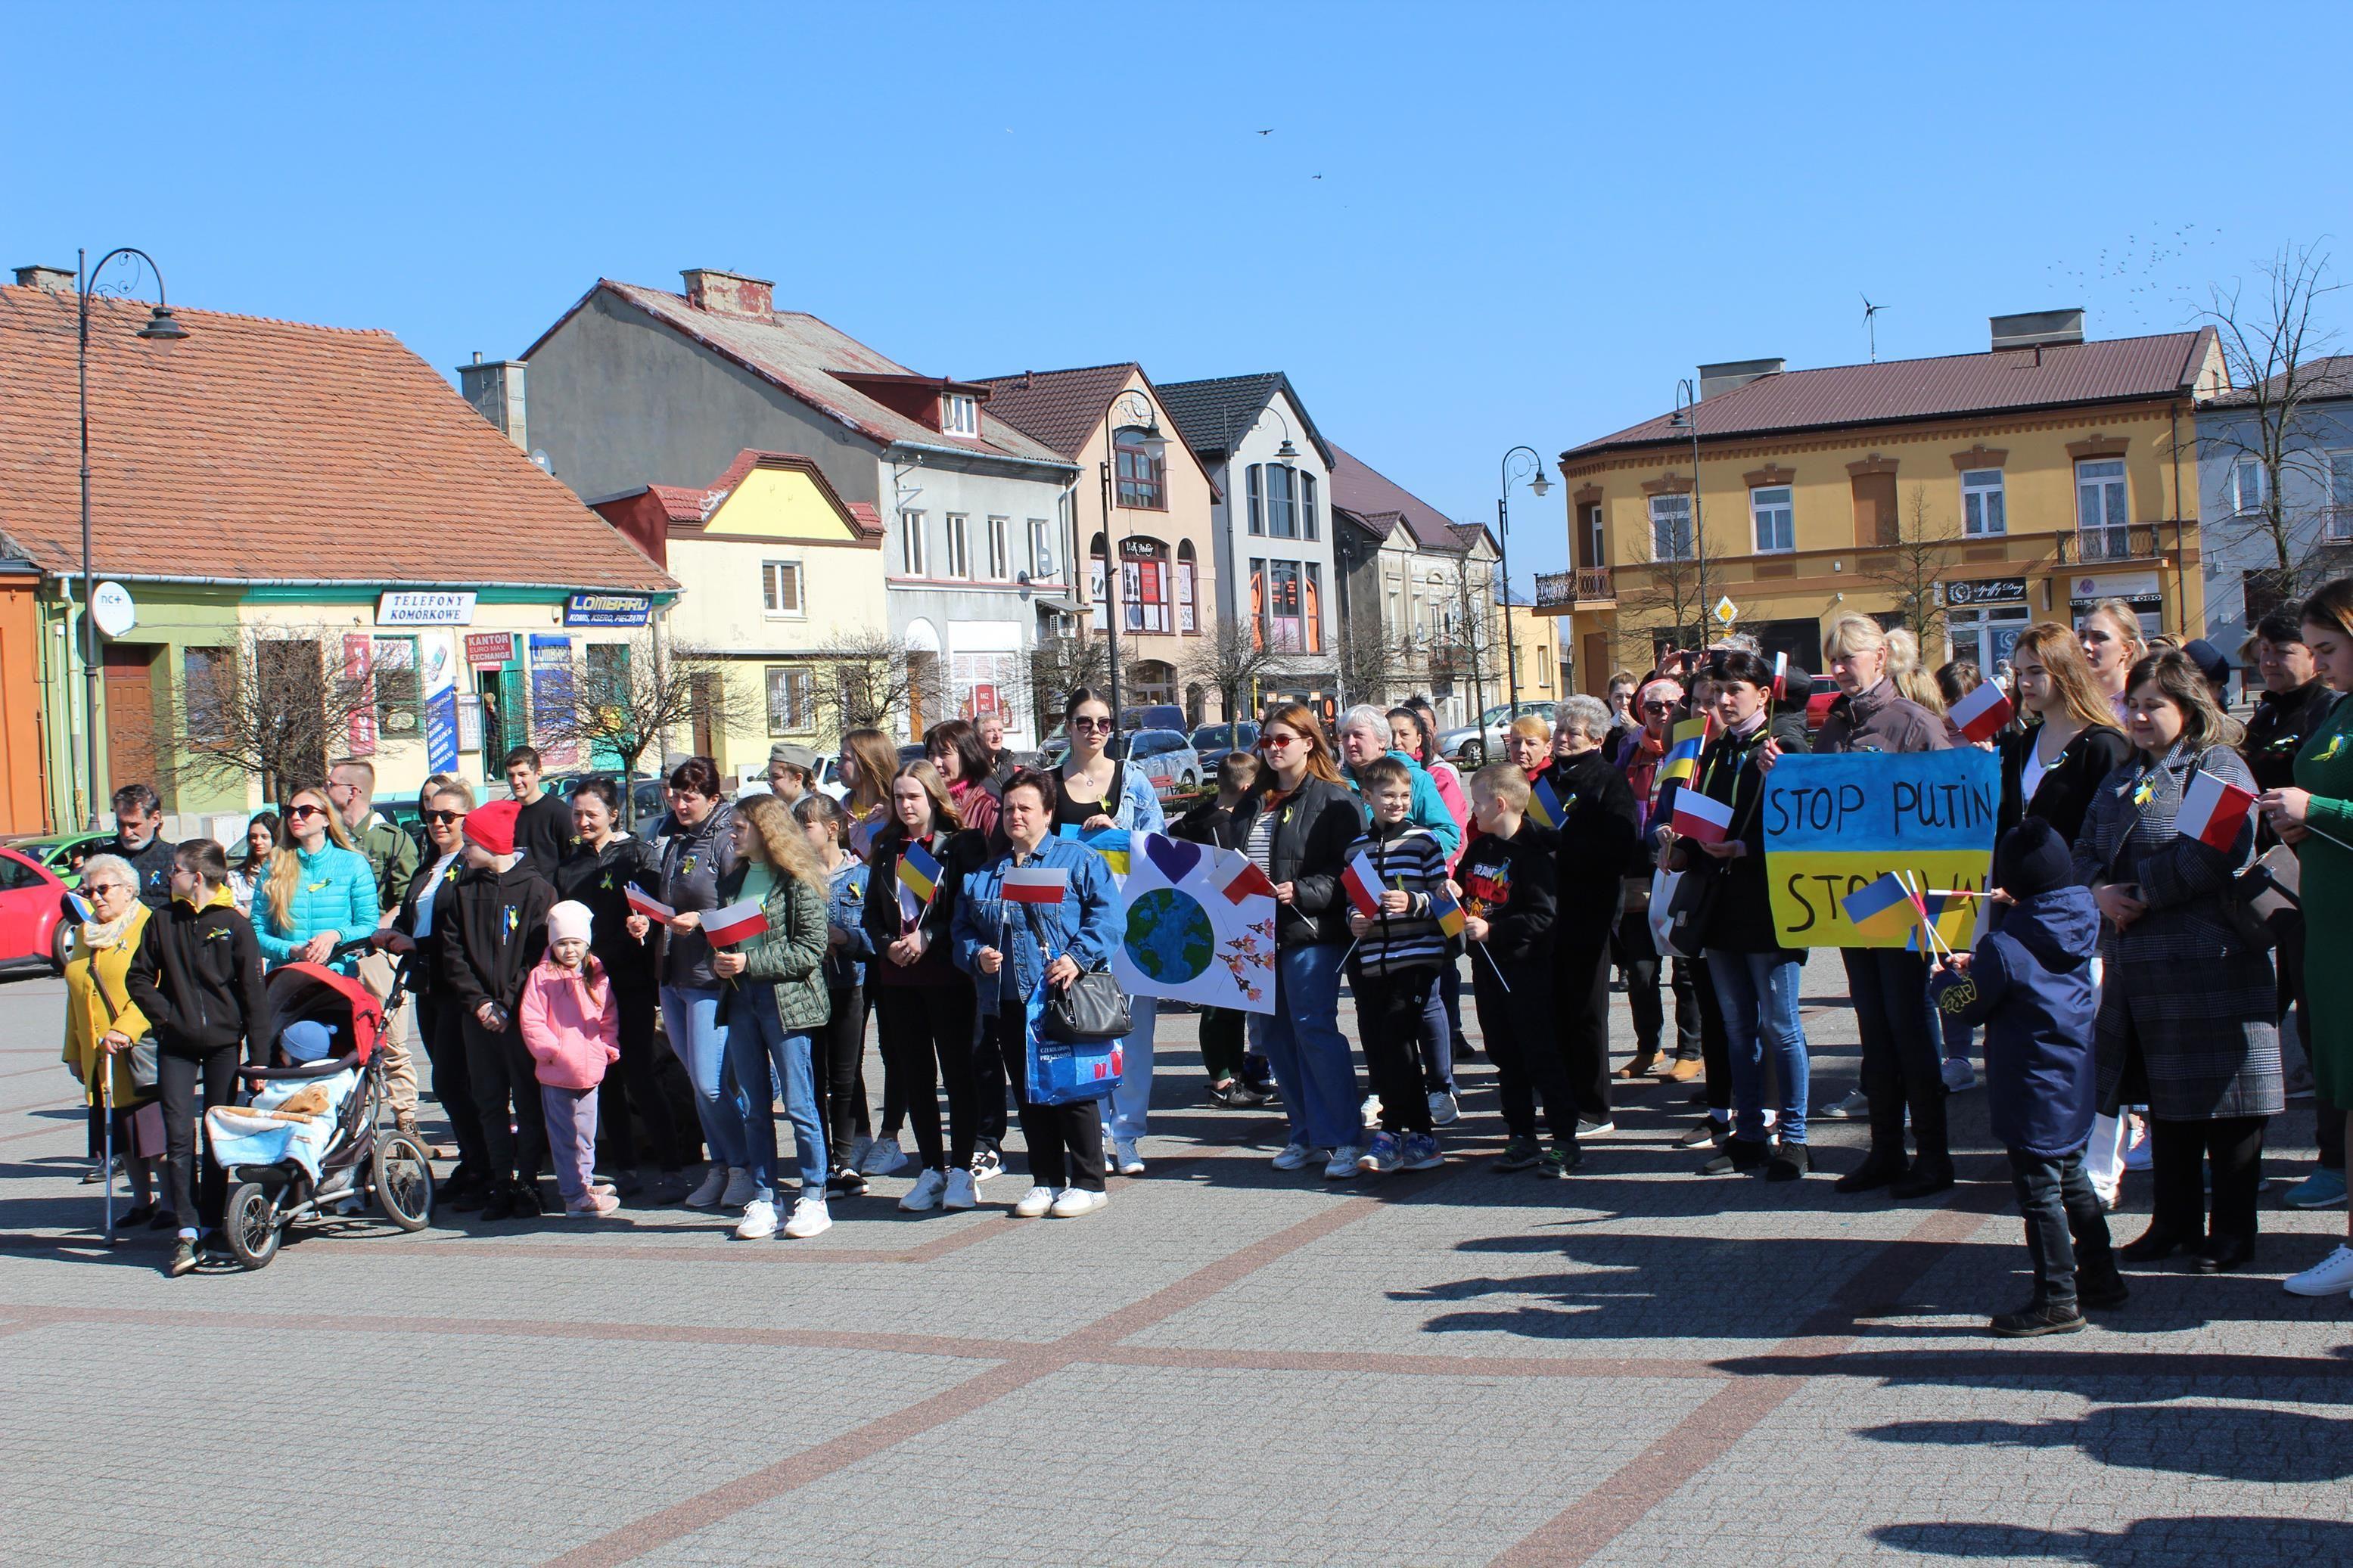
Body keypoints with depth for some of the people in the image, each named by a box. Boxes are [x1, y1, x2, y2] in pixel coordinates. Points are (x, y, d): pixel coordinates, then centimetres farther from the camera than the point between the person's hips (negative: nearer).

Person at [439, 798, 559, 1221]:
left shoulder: (535, 888, -3)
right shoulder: (463, 889, 11)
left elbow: (540, 954, -8)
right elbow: (453, 952, 7)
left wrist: (509, 1005, -14)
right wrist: (478, 1002, -6)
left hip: (522, 1015, -4)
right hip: (479, 1015, 4)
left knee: (528, 1103, 0)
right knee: (490, 1103, 5)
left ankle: (527, 1183, 6)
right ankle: (500, 1186, 10)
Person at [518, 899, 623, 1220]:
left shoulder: (598, 978, 7)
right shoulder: (542, 977, -5)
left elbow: (609, 1018, 13)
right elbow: (530, 1021, -9)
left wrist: (608, 1049, 1)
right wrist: (551, 1050, -15)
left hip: (590, 1071, 4)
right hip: (556, 1074, -4)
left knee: (586, 1134, 17)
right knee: (566, 1137, -1)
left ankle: (584, 1183, 31)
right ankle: (575, 1196, 2)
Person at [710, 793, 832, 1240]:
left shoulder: (799, 882, -6)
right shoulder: (735, 880, 14)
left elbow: (811, 951, -12)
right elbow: (719, 938, 21)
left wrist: (750, 962, -17)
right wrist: (720, 962, -1)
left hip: (786, 1001, -6)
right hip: (741, 1000, 6)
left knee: (799, 1106, -2)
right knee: (754, 1108, 8)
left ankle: (813, 1198, 7)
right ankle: (763, 1199, 13)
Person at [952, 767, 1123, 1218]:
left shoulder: (1078, 860, 2)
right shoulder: (982, 873, 17)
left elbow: (1106, 914, -7)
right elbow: (962, 928, 19)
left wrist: (1077, 956, -18)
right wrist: (977, 955, -2)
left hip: (1064, 998, -5)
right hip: (1007, 1004, 5)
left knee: (1073, 1090, -3)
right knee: (1028, 1095, 9)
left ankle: (1088, 1183, 6)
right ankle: (1046, 1181, 19)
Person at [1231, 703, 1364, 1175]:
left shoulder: (1333, 799, -4)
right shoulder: (1252, 801, 18)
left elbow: (1347, 870, -10)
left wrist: (1300, 893, -21)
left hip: (1309, 932, -7)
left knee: (1314, 1030, -10)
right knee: (1272, 1035, 8)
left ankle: (1341, 1139, -4)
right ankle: (1305, 1135, 17)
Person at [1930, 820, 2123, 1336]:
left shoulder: (2004, 947, -21)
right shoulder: (2082, 928, 2)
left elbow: (1965, 1007, -9)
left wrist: (1945, 979, 12)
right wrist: (1976, 967, 20)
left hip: (2033, 1094, -8)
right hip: (2076, 1085, 8)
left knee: (2039, 1194, -1)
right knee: (2072, 1179, 23)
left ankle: (2057, 1301, 3)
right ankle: (2100, 1277, 32)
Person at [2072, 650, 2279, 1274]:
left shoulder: (2218, 767, -7)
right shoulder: (2124, 777, 19)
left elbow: (2217, 852, -21)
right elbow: (2086, 845, 16)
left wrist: (2142, 895, -16)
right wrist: (2100, 889, -6)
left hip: (2209, 961, -8)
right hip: (2137, 961, 8)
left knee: (2222, 1099, -1)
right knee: (2165, 1099, 13)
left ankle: (2232, 1230, 8)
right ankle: (2175, 1221, 23)